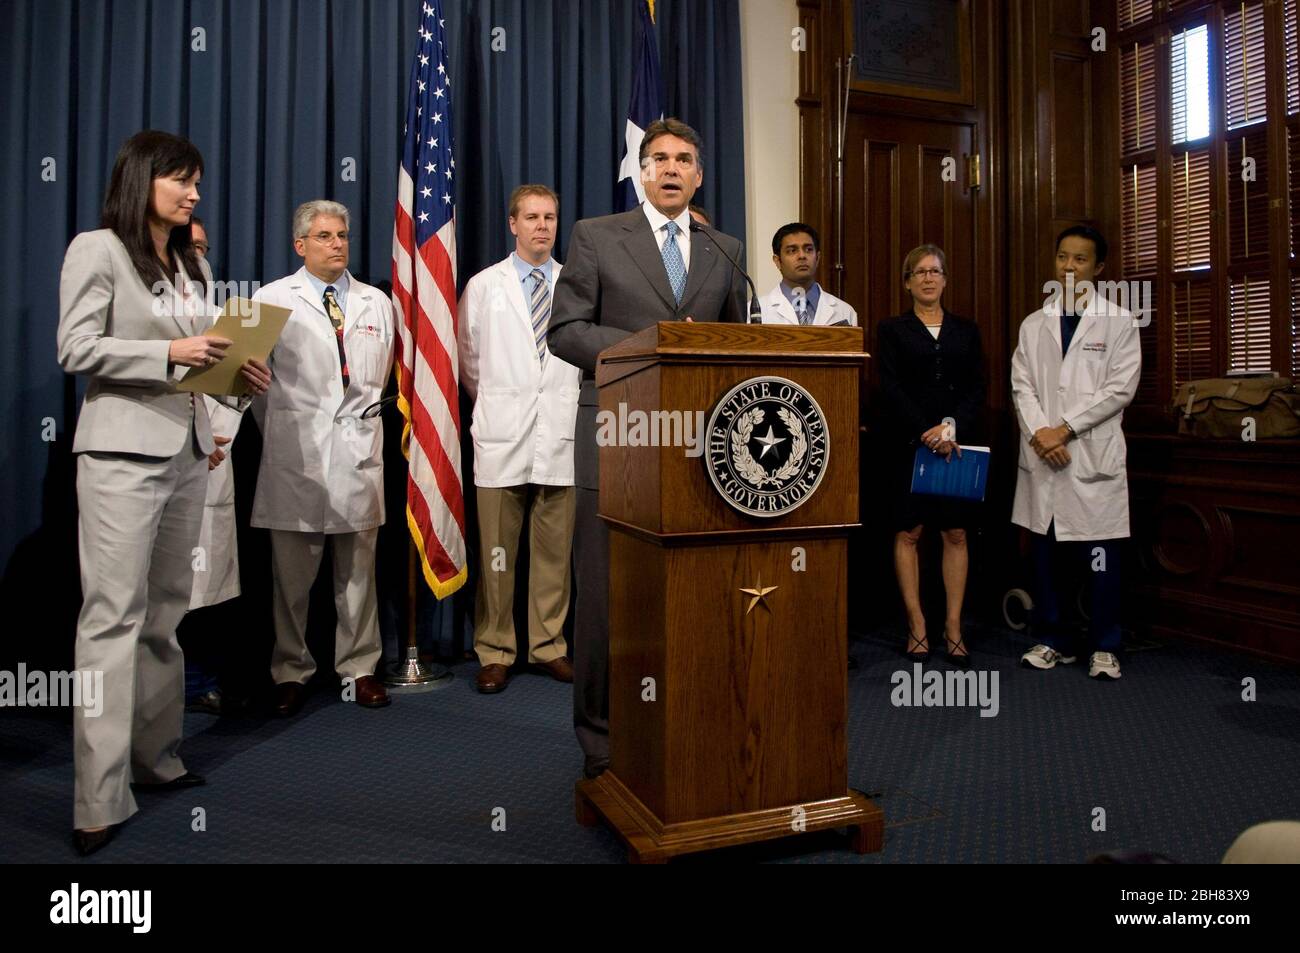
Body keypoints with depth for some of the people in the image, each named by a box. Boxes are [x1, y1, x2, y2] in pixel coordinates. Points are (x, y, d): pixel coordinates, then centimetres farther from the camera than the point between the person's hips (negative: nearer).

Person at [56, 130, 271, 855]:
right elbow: (76, 348, -8)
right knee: (114, 614, -8)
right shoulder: (98, 249, -1)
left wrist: (236, 372, 2)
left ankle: (156, 759, 20)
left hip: (187, 450, 7)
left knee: (168, 610, 10)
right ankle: (101, 800, -3)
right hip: (124, 449, -7)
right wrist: (170, 352, -16)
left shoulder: (195, 266, 18)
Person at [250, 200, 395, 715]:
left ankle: (360, 669, 18)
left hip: (359, 451, 2)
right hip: (295, 454, -2)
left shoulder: (377, 303, 15)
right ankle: (291, 673, 16)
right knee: (291, 572, 3)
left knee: (358, 570, 6)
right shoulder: (272, 299, 5)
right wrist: (280, 432, 8)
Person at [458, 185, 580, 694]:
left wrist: (566, 404, 11)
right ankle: (495, 652, 14)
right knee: (497, 551, 2)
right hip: (502, 438, -1)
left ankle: (549, 646, 19)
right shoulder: (483, 286, 7)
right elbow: (469, 362, 13)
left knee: (555, 550, 6)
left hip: (560, 436, 1)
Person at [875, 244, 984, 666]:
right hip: (908, 442, -2)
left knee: (956, 534, 1)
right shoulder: (892, 330, 6)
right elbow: (891, 389, -4)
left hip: (958, 443, 2)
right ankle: (916, 626, 7)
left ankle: (953, 627, 7)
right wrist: (927, 434, -14)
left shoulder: (966, 330, 14)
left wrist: (952, 427, -11)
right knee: (908, 532, -1)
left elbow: (977, 388, 6)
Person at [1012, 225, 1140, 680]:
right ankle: (1052, 640, 19)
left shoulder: (1118, 321, 3)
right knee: (1043, 552, 7)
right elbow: (1021, 386, 6)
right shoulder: (1033, 325, 13)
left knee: (1100, 557, 1)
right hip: (1041, 455, 3)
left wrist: (1064, 429, -11)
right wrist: (1039, 433, -10)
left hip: (1093, 454, -3)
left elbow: (1120, 388, -5)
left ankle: (1104, 648, 14)